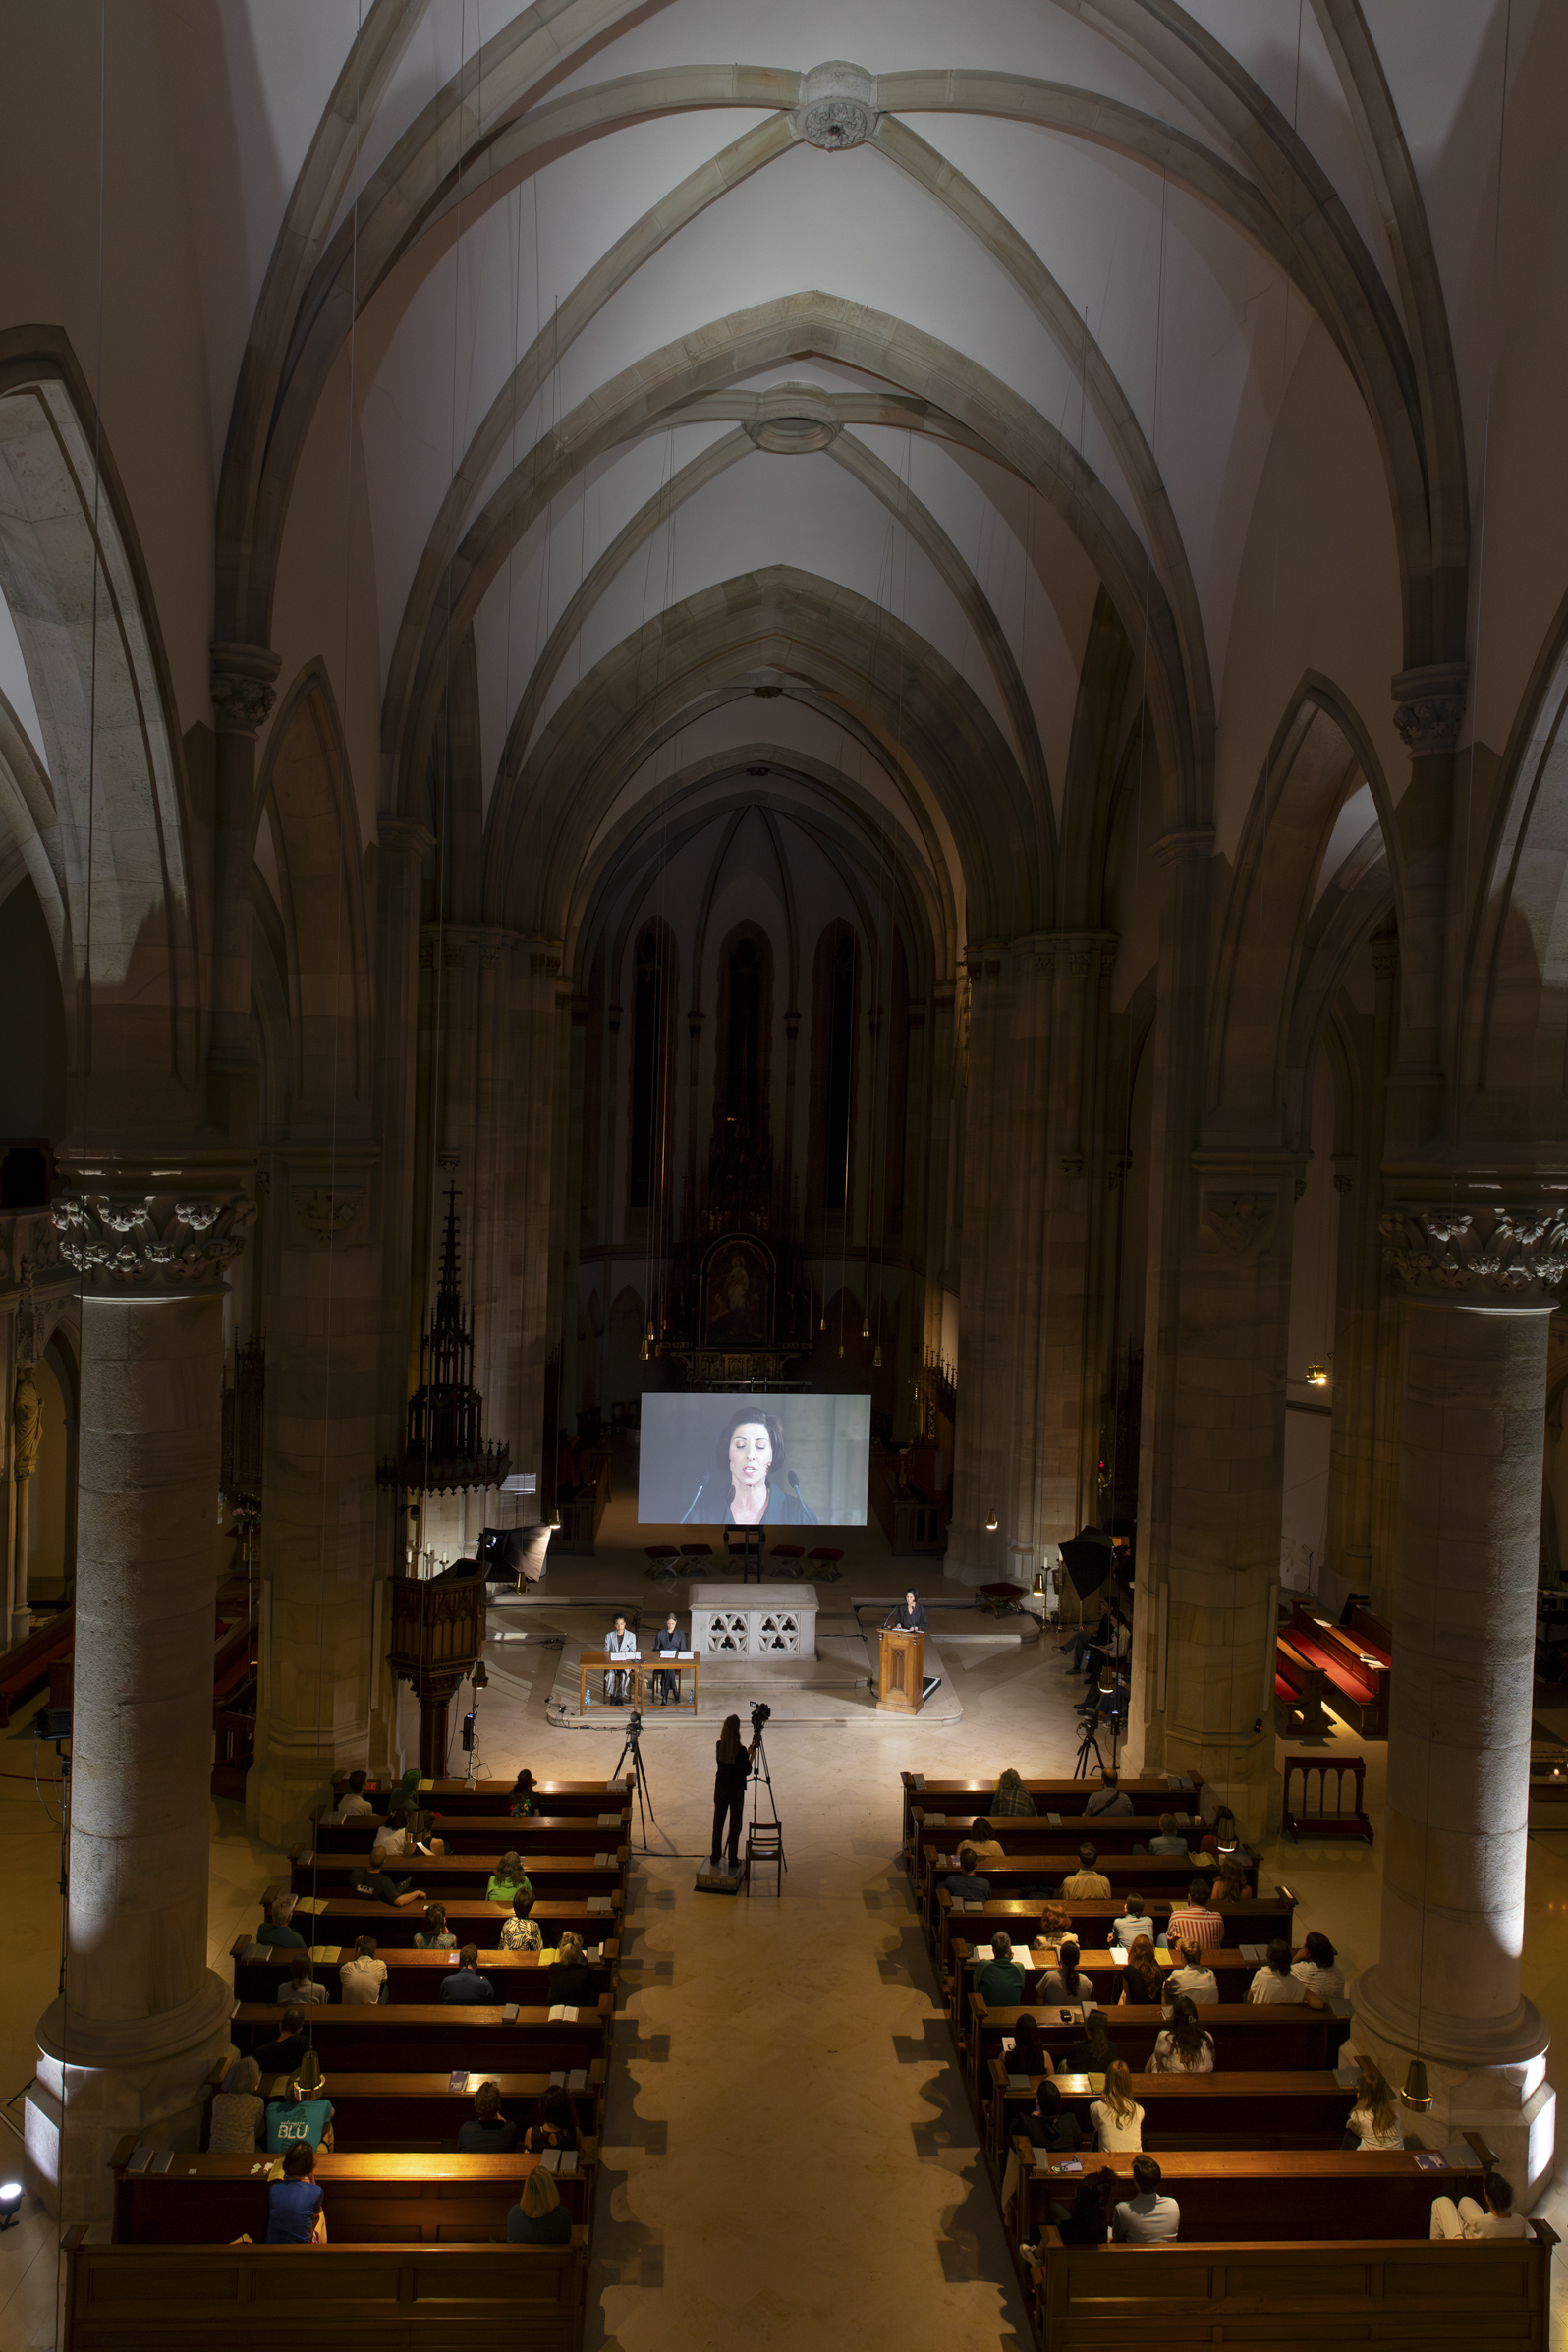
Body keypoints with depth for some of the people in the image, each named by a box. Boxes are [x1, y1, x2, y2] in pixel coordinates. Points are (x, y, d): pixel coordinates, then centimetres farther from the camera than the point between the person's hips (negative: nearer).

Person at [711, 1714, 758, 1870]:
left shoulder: (719, 1745, -7)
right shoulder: (740, 1750, -21)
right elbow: (747, 1772, -13)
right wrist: (751, 1757, 1)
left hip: (720, 1788, 4)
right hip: (736, 1790, -4)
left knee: (718, 1822, 16)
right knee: (735, 1824, 9)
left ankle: (715, 1857, 24)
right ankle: (733, 1860, 14)